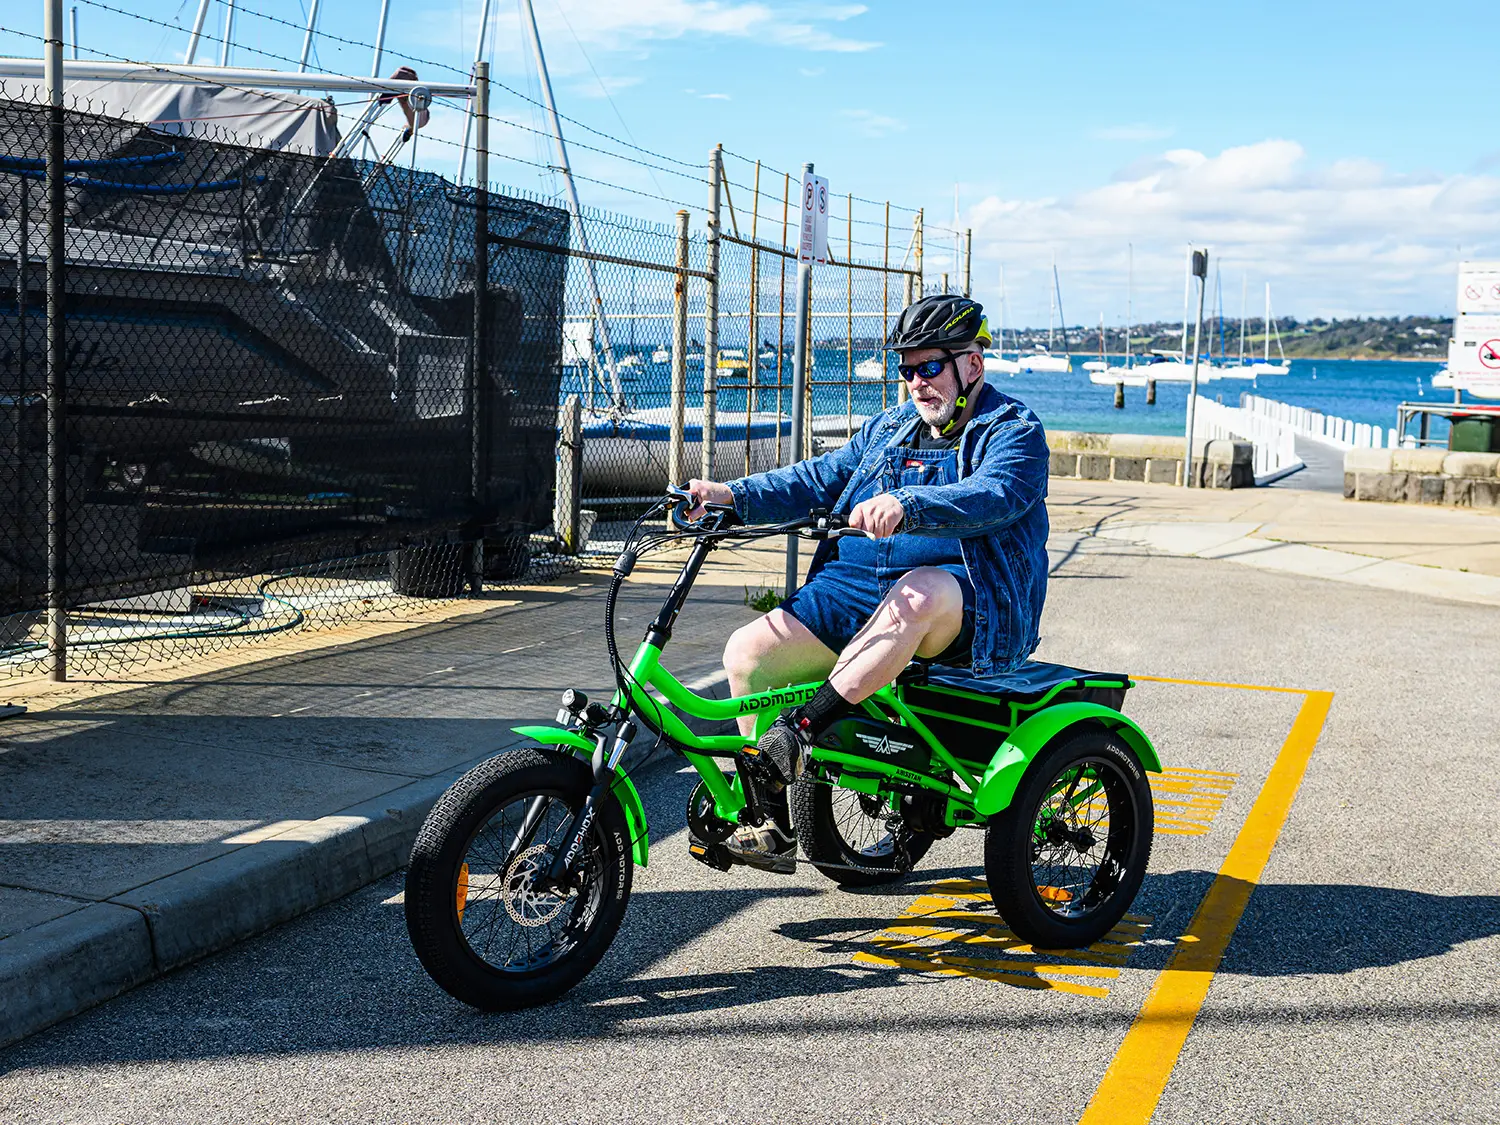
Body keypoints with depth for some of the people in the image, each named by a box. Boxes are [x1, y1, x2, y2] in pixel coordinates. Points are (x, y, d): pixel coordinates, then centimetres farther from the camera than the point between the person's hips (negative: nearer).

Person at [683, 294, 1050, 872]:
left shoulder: (1014, 431, 0)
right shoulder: (890, 427, 24)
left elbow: (990, 498, -21)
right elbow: (819, 478, 18)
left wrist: (906, 506, -39)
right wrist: (734, 495, 1)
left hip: (968, 611, -6)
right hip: (857, 593, 6)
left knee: (916, 595, -42)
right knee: (749, 650, -12)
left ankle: (802, 728, -38)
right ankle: (778, 827, -7)